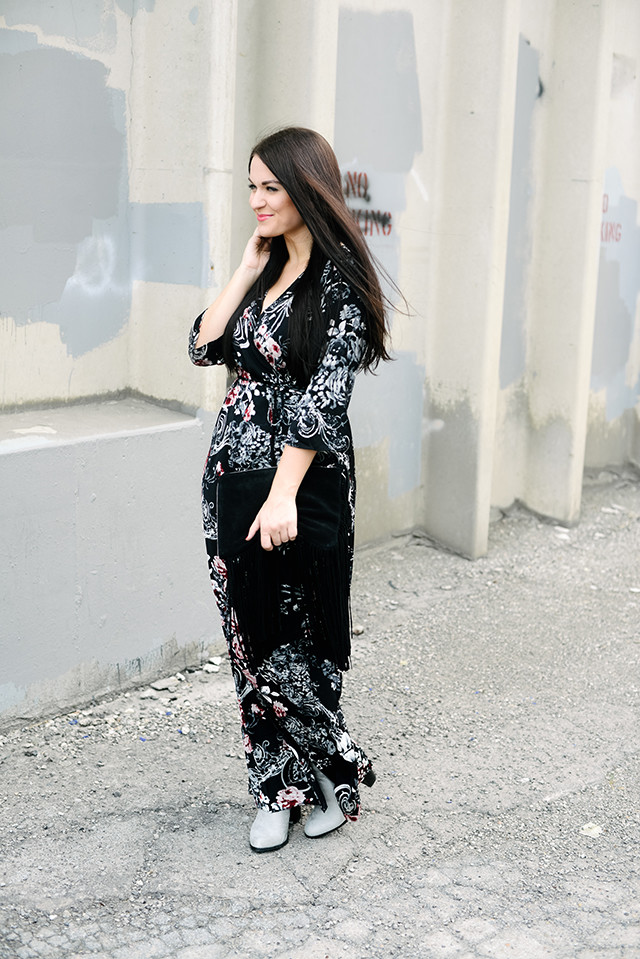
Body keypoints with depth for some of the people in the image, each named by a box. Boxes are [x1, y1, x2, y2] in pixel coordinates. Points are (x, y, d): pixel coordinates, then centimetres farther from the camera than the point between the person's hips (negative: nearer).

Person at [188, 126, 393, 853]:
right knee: (247, 635, 10)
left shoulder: (339, 281, -12)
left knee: (287, 636, -1)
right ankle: (278, 790, 22)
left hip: (297, 478, -8)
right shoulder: (264, 269, 11)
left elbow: (324, 399, -18)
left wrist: (283, 496, -22)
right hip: (232, 472, 8)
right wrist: (246, 271, -1)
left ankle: (334, 772, 21)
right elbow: (204, 347, 4)